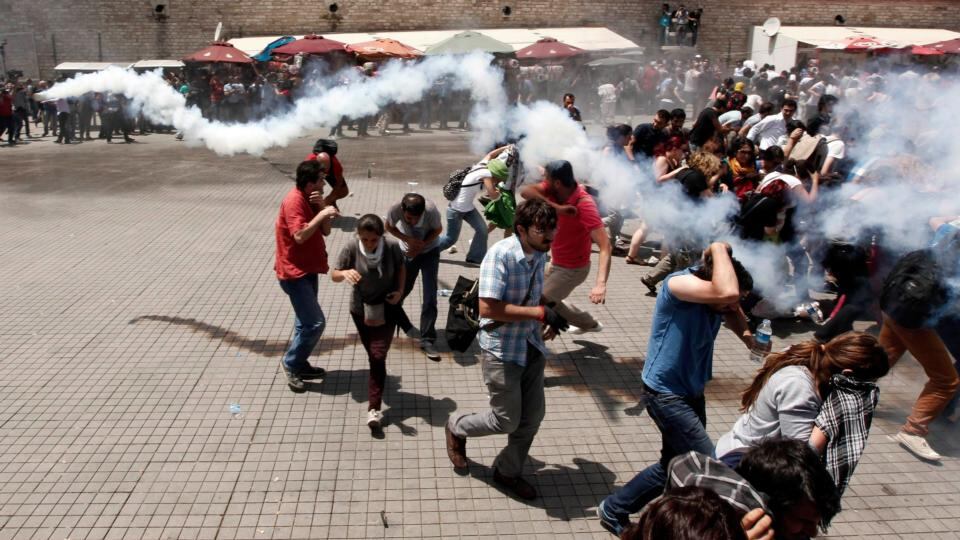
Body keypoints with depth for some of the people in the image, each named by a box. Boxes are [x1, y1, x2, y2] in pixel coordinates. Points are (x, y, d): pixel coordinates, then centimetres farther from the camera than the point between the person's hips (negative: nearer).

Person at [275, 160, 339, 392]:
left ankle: (299, 364, 29)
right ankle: (290, 363, 7)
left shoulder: (311, 199, 8)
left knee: (306, 321, 17)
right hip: (295, 272, -10)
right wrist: (322, 214, -27)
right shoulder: (294, 201, -20)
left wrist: (322, 208, -10)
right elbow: (300, 236, -30)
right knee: (315, 322, -9)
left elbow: (325, 231, 5)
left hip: (308, 269, 10)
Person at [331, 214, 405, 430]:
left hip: (386, 308, -2)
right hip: (360, 309, 2)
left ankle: (374, 408, -3)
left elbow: (401, 268, 2)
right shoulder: (351, 249, -19)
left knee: (378, 357, -8)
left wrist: (400, 290, -12)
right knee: (372, 355, 18)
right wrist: (345, 273, -36)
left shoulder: (392, 247, -17)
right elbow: (334, 275, -13)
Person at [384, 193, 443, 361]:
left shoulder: (431, 210, -35)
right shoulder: (395, 209, -32)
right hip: (408, 251, 2)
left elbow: (438, 230, -13)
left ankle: (427, 341, 0)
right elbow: (390, 227, -10)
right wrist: (408, 240, -25)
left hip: (430, 251, -2)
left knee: (430, 298, -9)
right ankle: (404, 325, 38)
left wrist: (421, 246, -25)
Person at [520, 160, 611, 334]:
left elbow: (605, 246, -40)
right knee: (549, 300, 26)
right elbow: (525, 191, -30)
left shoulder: (585, 204, -33)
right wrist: (557, 207, -43)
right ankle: (589, 324, 44)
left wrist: (601, 284, -54)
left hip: (572, 269, -8)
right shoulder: (554, 189, -14)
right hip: (556, 263, 8)